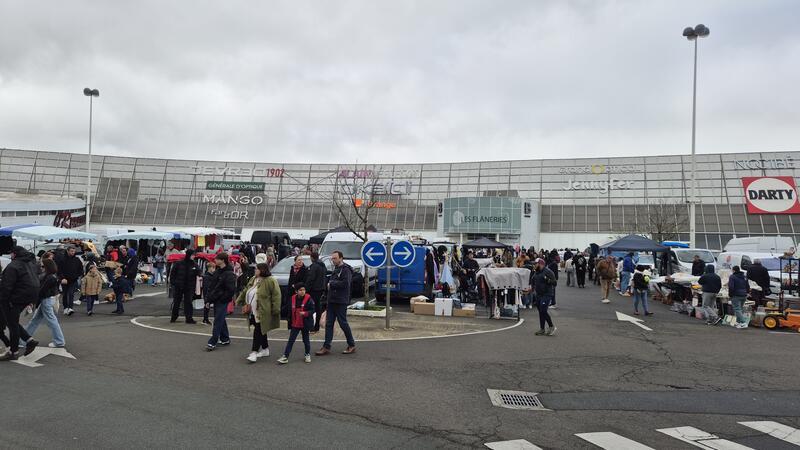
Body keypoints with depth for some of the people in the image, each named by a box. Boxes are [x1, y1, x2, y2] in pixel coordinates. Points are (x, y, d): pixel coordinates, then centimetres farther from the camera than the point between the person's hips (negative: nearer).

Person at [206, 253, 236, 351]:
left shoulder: (229, 273, -15)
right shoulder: (217, 272, 12)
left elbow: (231, 290, -17)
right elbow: (212, 286, 17)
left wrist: (222, 298, -15)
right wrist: (209, 299, 12)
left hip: (223, 301, -9)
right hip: (216, 300, 9)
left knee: (218, 321, -6)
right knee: (221, 320, 16)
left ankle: (212, 342, -4)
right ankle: (225, 339, 27)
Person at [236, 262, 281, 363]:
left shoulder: (271, 281, -13)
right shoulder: (253, 279, 13)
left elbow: (276, 296, -16)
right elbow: (245, 291, 25)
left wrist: (275, 310, -19)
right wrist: (239, 301, 26)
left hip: (263, 312, -8)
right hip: (253, 311, 8)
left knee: (258, 331, -8)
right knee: (261, 331, 15)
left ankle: (254, 352, -5)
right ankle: (265, 349, 27)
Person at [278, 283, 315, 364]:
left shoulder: (308, 299, -11)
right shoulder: (292, 299, -1)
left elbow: (312, 310, -10)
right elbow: (290, 312, 7)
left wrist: (305, 313, -28)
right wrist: (290, 325, 10)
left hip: (305, 324, -2)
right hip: (295, 324, 2)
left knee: (306, 340, 11)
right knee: (291, 340, 2)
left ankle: (308, 355, 29)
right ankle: (285, 356, 3)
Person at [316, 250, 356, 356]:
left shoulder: (346, 270, -12)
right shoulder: (336, 269, 18)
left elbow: (345, 283, -24)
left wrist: (331, 284, -14)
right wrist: (330, 284, 5)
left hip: (340, 302, -9)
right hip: (332, 300, 9)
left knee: (343, 323, -1)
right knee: (329, 324, 7)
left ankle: (351, 345, 12)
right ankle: (326, 347, 11)